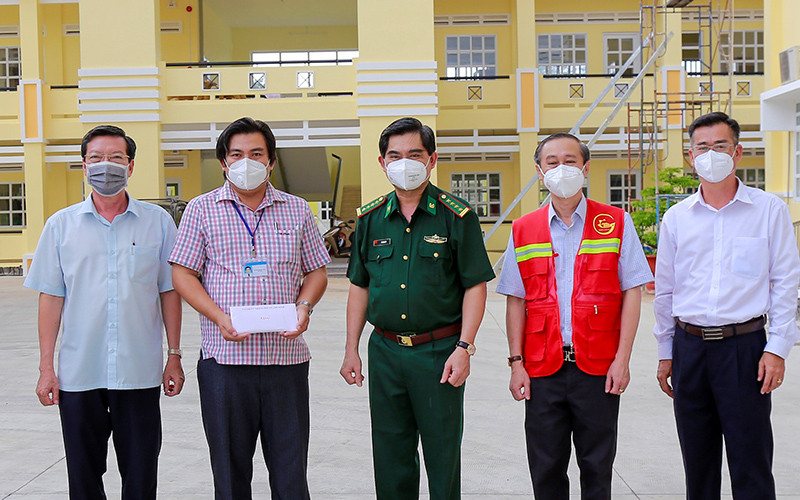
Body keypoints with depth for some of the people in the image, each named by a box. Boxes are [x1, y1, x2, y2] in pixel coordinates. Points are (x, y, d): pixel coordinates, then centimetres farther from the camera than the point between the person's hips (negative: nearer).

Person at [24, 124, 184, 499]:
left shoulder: (158, 222, 3)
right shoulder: (61, 225, 4)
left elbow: (169, 292, 6)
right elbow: (51, 297, 4)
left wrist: (174, 356, 3)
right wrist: (46, 367, 1)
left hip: (140, 372, -1)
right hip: (78, 373, 1)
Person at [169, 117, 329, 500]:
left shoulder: (297, 210, 11)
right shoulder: (202, 209, 5)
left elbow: (316, 271, 14)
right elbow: (182, 274, 2)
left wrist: (304, 306, -7)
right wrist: (219, 317, -12)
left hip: (287, 357, 1)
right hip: (225, 359, -1)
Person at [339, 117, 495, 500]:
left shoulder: (457, 217, -4)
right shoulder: (370, 219, 7)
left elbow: (475, 286, -4)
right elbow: (359, 287, 12)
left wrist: (463, 347, -12)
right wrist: (351, 350, 8)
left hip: (439, 351, -3)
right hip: (385, 350, 4)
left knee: (443, 454, 6)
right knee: (390, 457, 12)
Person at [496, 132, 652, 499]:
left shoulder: (616, 223, 3)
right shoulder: (523, 231, 7)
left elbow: (632, 293, 0)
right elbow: (515, 302, 8)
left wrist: (622, 359, -7)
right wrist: (517, 363, 0)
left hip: (598, 369, -1)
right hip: (542, 369, 1)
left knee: (597, 467, 7)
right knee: (546, 469, 7)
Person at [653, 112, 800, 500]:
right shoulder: (677, 217, 8)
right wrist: (666, 353, 12)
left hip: (744, 346, -3)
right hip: (689, 347, 3)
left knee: (751, 466, 0)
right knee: (697, 463, 12)